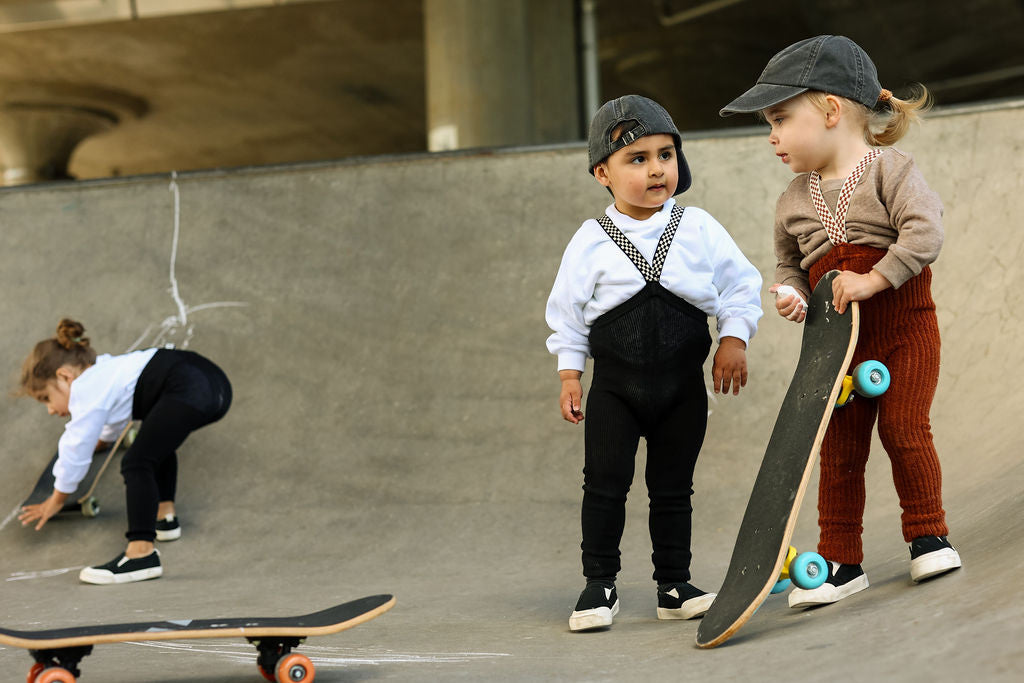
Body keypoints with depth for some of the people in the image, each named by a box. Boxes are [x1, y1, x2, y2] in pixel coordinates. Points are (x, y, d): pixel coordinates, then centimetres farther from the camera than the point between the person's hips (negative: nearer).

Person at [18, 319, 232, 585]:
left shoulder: (87, 392, 2)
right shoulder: (103, 369, 32)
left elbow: (75, 452, 9)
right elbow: (113, 424, 55)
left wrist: (55, 501, 24)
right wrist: (101, 440, 77)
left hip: (188, 391, -11)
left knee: (136, 464, -16)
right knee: (158, 444, 37)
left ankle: (141, 553, -27)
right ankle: (165, 516, 36)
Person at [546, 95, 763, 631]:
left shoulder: (699, 230, -1)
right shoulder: (591, 242, -3)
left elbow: (739, 284, 6)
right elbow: (567, 310, 4)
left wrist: (734, 338, -4)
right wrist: (569, 372, 1)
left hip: (682, 384, 1)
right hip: (614, 385, -1)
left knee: (672, 487, 8)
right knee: (605, 483, -4)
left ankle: (674, 585, 17)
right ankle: (600, 584, 7)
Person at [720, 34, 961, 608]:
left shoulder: (888, 170, -11)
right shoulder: (794, 201, 6)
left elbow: (925, 230, -23)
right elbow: (789, 263, 19)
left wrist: (873, 280, -28)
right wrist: (791, 294, -3)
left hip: (903, 328, -4)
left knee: (904, 428, -8)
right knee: (840, 447, 2)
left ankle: (929, 534, 14)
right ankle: (841, 561, 9)